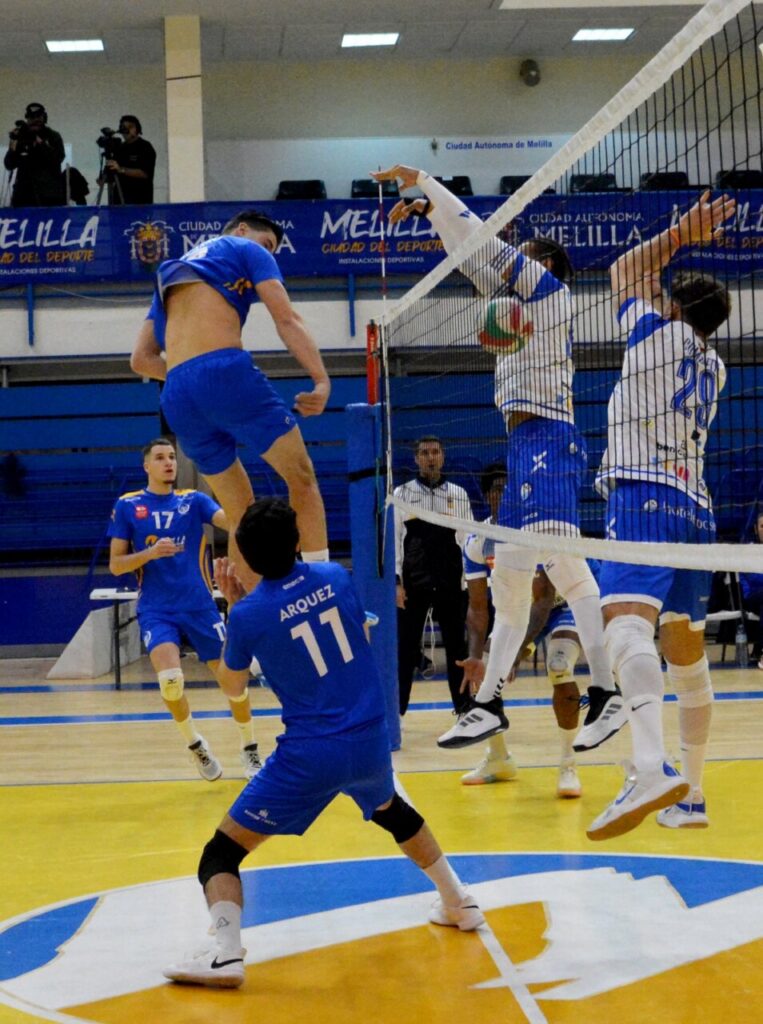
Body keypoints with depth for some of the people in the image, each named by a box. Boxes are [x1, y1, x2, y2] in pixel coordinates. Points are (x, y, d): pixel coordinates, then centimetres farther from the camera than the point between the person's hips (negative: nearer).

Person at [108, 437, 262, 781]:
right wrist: (151, 552, -16)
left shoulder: (193, 500, 4)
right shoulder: (127, 506, 2)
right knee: (170, 680, -23)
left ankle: (249, 750, 25)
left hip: (199, 606, 2)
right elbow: (116, 565, 1)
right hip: (156, 610, -2)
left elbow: (232, 520, -13)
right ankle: (194, 745, 5)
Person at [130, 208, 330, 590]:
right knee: (302, 478, 0)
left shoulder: (171, 272, 33)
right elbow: (287, 319, 1)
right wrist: (321, 379, -8)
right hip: (225, 371, -6)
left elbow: (141, 358, 25)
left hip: (176, 399, 6)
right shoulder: (246, 249, 17)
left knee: (241, 516, 12)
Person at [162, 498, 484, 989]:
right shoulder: (336, 577, -1)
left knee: (222, 851, 3)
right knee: (393, 811, 38)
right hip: (372, 743, 5)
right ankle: (459, 902, 46)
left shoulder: (248, 615, -11)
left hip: (310, 756, -5)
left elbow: (233, 687, 8)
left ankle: (226, 952, -17)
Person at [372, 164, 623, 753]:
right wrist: (429, 209, 23)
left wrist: (423, 182, 2)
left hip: (546, 437, -10)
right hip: (525, 444, 10)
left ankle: (607, 692, -29)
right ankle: (489, 703, 14)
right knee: (509, 577, 9)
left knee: (560, 558, -23)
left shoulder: (549, 284, 1)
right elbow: (474, 259, 30)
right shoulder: (520, 298, 22)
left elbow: (484, 240, -3)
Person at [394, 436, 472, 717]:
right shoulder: (402, 494, 4)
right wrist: (396, 581, -6)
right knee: (406, 646, 0)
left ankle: (464, 707, 13)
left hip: (451, 583, 2)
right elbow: (394, 539, 1)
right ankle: (396, 711, 6)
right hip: (413, 582, -1)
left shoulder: (459, 494, 9)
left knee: (457, 646, 5)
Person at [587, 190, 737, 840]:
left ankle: (651, 768, -50)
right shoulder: (713, 367, 22)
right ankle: (690, 796, 21)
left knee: (627, 619, -28)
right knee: (687, 651, 14)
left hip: (643, 495, -8)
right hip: (696, 508, 8)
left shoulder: (660, 331, 5)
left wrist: (682, 234, 25)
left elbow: (625, 270, 22)